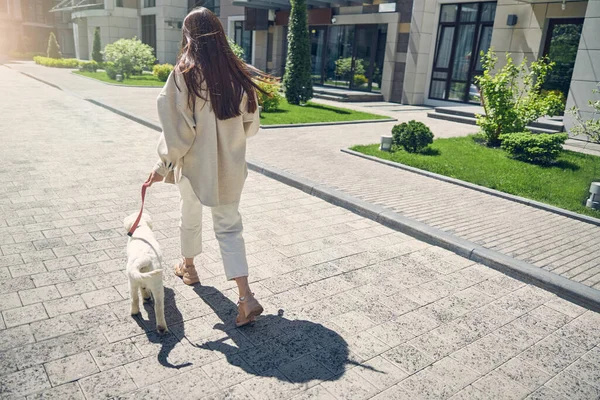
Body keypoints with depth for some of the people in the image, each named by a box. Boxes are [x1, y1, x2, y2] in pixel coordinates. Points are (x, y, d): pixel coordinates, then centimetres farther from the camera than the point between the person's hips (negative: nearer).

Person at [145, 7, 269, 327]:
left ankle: (188, 267, 46)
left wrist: (164, 164, -5)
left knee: (191, 216, 22)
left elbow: (177, 125, -14)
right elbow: (251, 124, 4)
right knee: (229, 226, 8)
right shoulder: (238, 73, -3)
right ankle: (246, 297, -1)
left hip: (195, 163, -2)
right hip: (230, 164, 3)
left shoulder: (184, 74, -14)